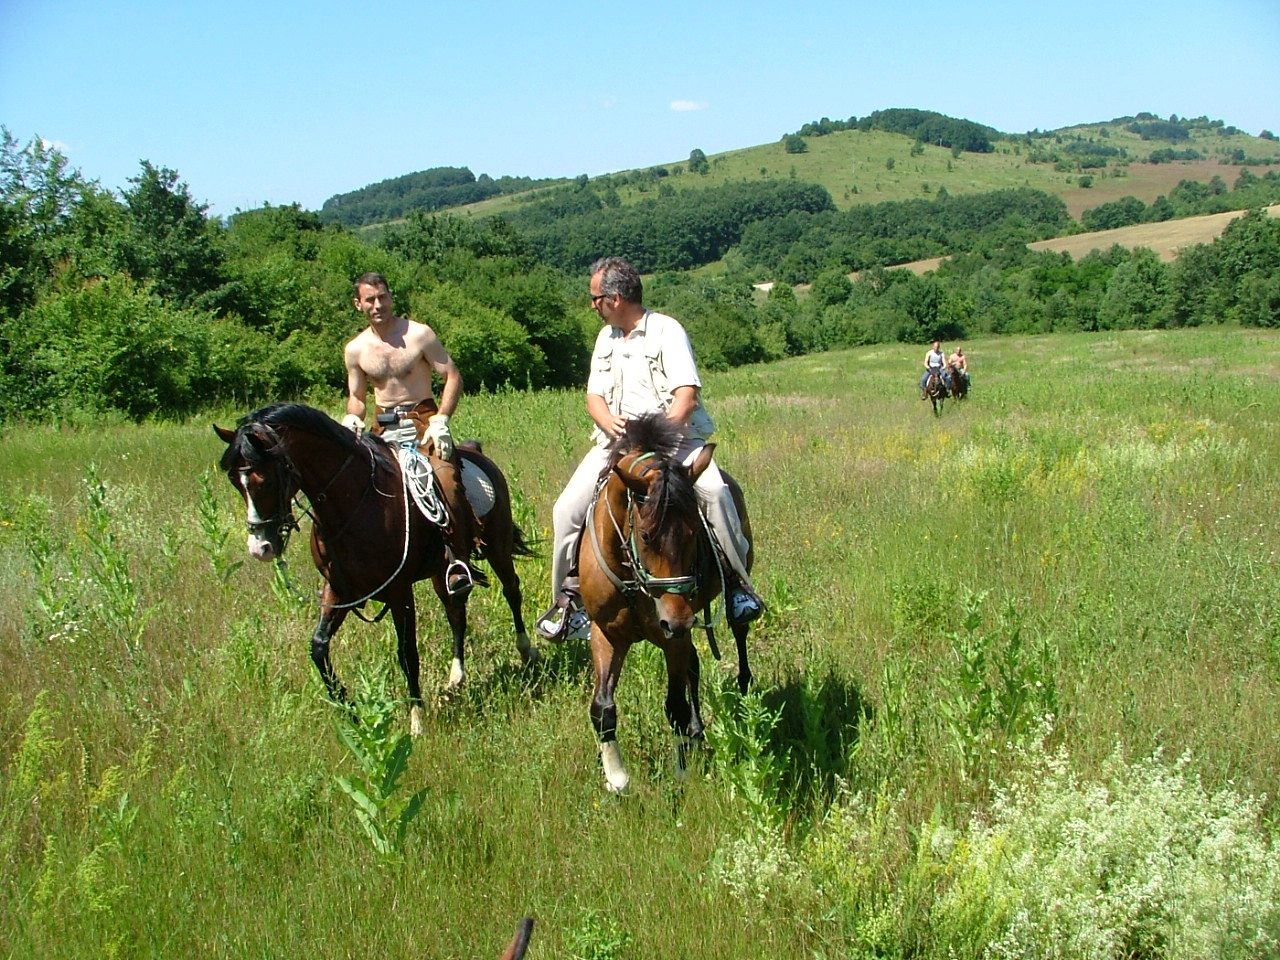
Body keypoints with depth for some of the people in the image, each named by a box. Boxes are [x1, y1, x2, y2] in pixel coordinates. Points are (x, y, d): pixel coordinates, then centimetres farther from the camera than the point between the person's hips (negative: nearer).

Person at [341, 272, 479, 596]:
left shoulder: (419, 334, -4)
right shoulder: (355, 349, 8)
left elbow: (453, 377, -4)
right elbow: (356, 397, 17)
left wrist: (441, 420, -16)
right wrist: (352, 418, -7)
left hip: (423, 418, -5)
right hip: (382, 427, 5)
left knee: (445, 477, -30)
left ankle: (459, 560, -23)